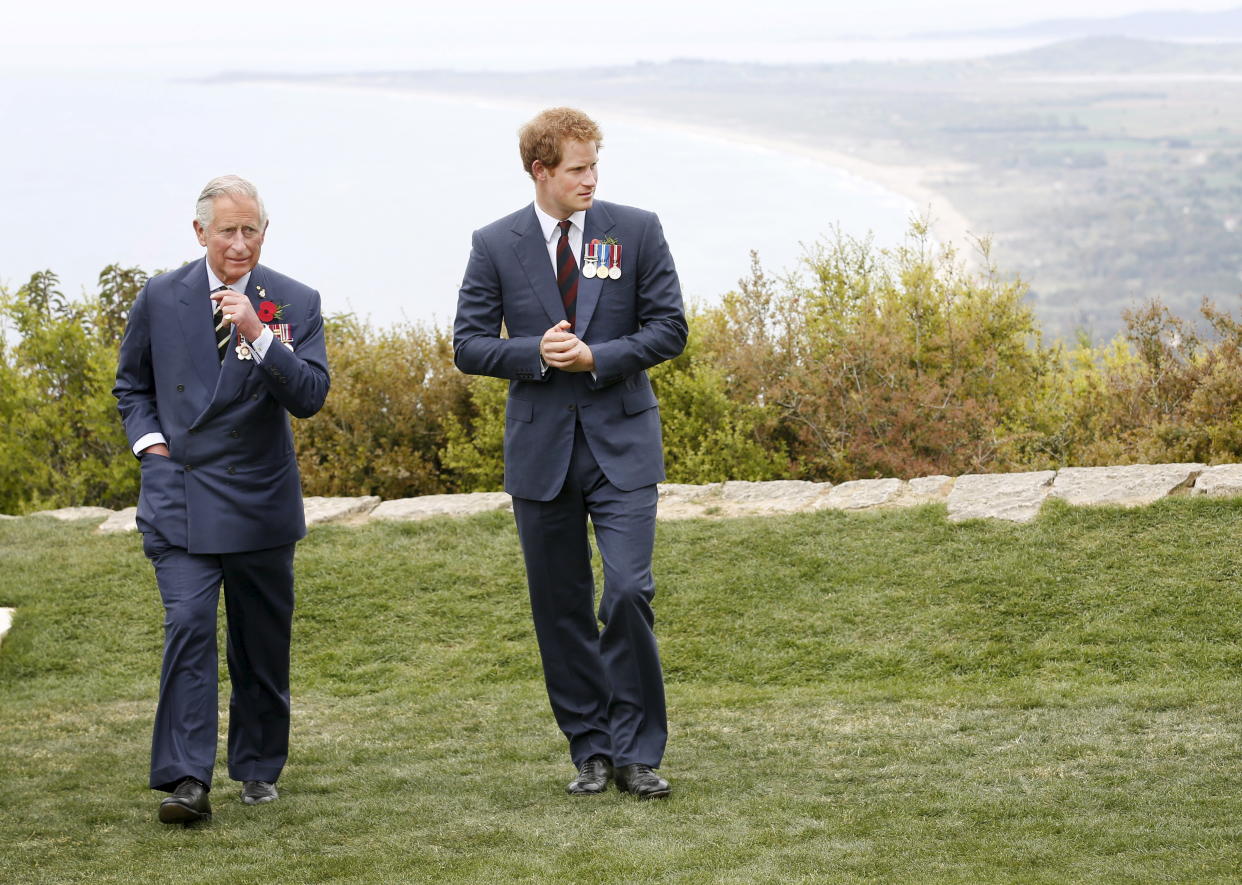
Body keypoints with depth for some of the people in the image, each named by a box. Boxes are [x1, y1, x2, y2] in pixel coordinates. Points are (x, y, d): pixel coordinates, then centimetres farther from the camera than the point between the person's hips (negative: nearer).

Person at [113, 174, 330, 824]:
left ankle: (257, 768, 27)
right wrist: (150, 440, 1)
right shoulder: (161, 299, 2)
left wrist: (258, 335, -24)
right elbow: (131, 384, 17)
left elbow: (309, 397, -12)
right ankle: (186, 781, -19)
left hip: (261, 498, 1)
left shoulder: (295, 303, -1)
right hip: (178, 494, -1)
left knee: (262, 639, 10)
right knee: (188, 625, -16)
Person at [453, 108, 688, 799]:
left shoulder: (637, 230, 1)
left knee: (628, 592, -14)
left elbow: (669, 327, 0)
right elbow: (469, 345, 2)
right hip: (542, 449, 2)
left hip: (622, 443, -1)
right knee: (561, 607, 6)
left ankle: (637, 753, -3)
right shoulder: (496, 245, 2)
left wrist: (596, 358, -14)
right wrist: (536, 353, -15)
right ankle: (591, 751, 16)